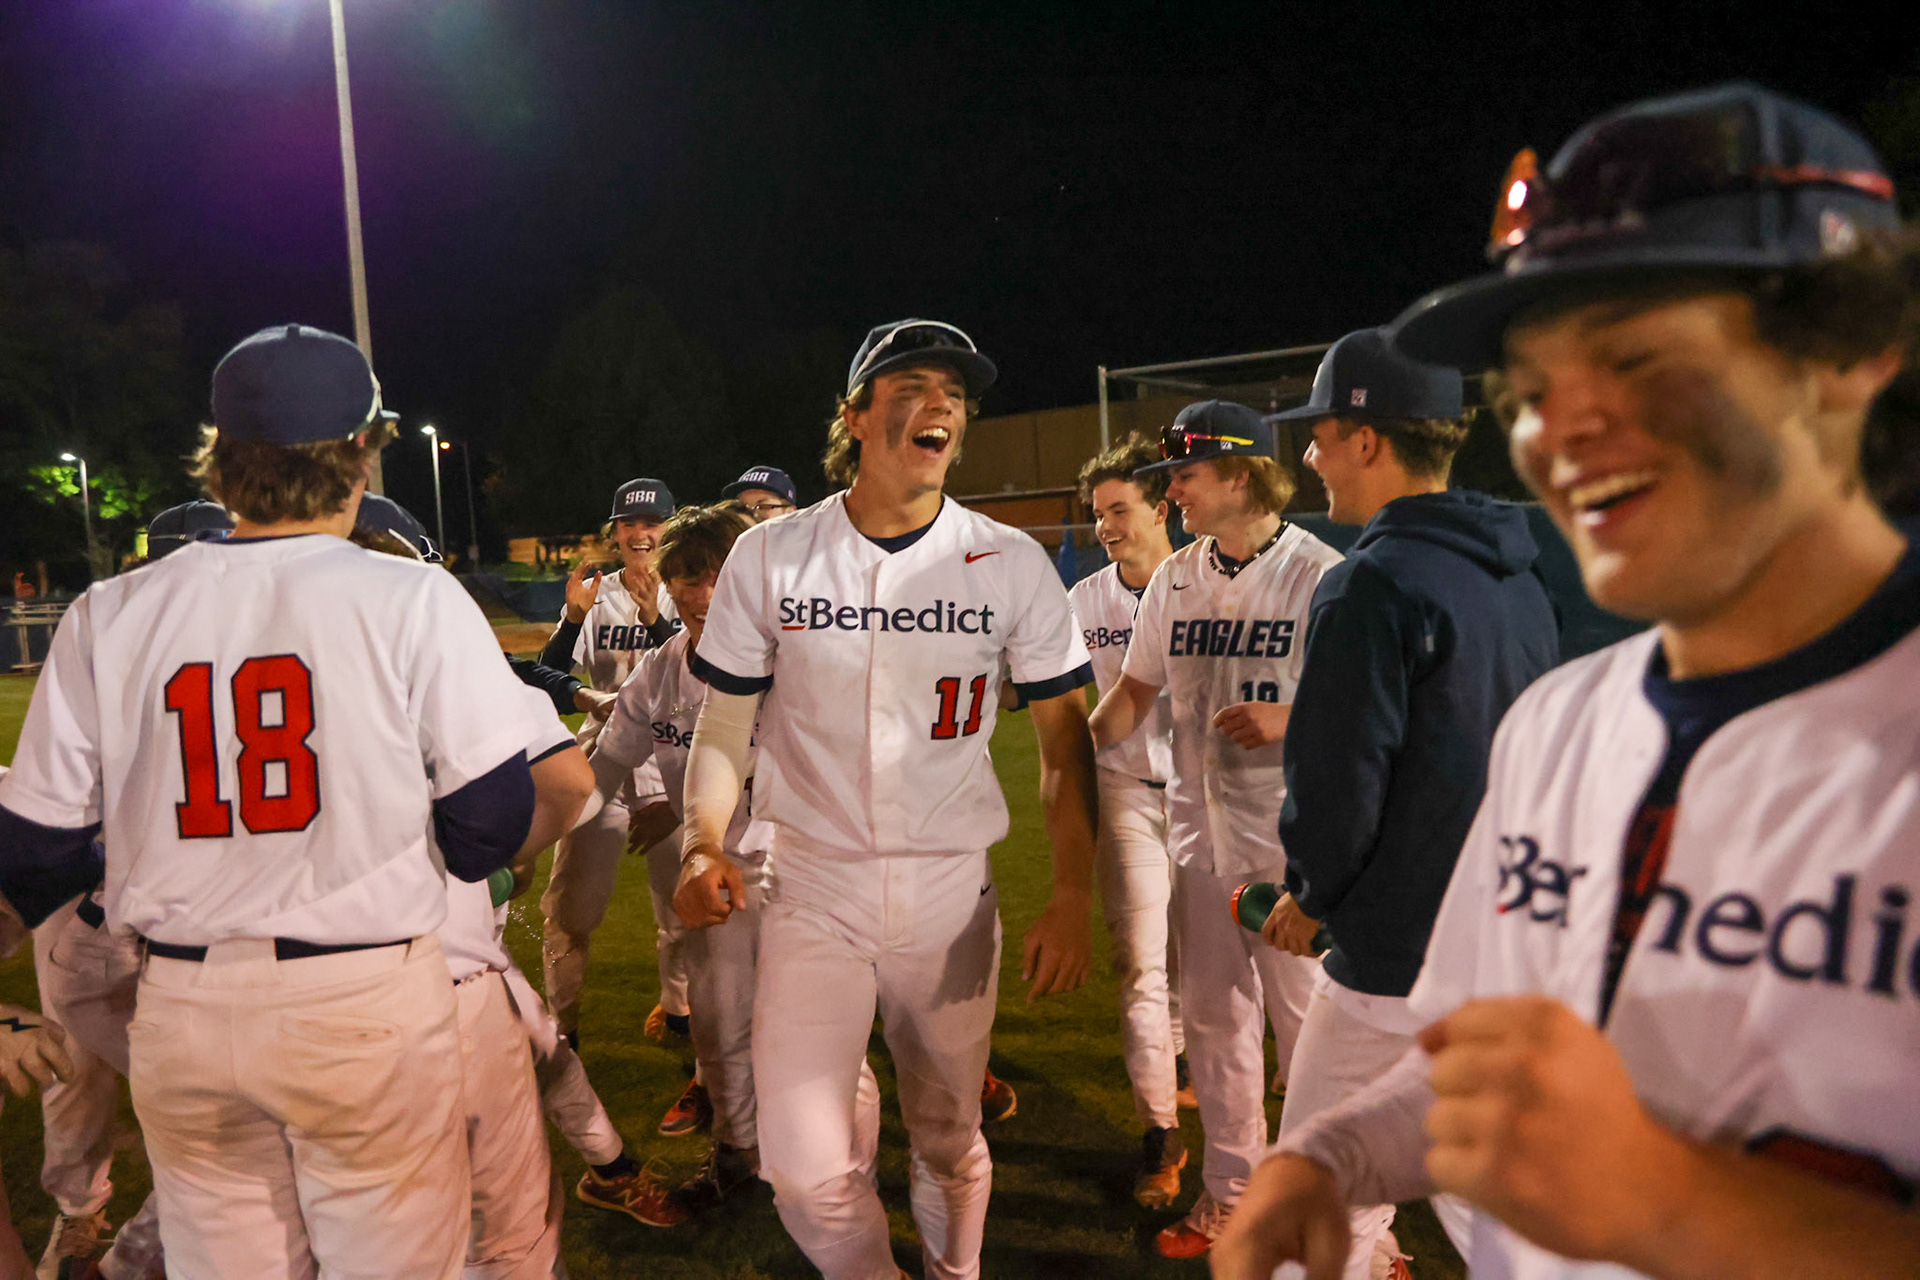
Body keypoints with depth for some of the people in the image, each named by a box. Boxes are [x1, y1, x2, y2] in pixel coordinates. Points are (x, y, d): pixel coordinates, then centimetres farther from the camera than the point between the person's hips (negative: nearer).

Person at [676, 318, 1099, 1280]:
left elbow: (1063, 737, 1)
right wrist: (705, 845, -14)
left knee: (950, 1144, 14)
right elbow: (726, 721, 4)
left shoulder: (1011, 565, -3)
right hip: (811, 892, 0)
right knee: (805, 1170, -6)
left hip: (952, 892, 1)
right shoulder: (769, 558, -3)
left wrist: (1073, 894, -7)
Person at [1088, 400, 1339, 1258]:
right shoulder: (1175, 580, 8)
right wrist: (1075, 743, 1)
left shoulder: (1319, 574, -11)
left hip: (1295, 833, -6)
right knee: (1211, 1017, 15)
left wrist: (1290, 718, -24)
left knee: (1307, 1017, 1)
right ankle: (1231, 1189, 31)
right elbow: (1136, 689, 15)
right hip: (1199, 828, 6)